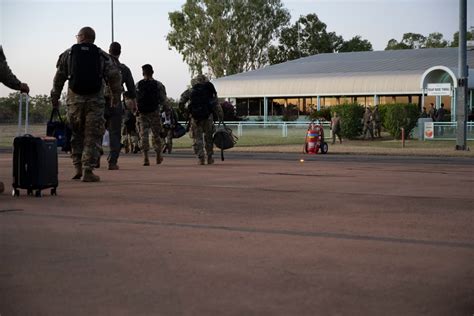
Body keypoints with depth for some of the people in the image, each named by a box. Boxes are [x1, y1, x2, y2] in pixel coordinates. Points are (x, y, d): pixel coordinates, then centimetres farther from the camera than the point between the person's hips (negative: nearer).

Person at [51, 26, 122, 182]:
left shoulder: (68, 54, 6)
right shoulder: (102, 55, 6)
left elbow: (59, 78, 5)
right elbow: (115, 76, 0)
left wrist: (55, 99, 12)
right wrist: (116, 96, 11)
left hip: (74, 100, 1)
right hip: (96, 101, -1)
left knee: (77, 135, 15)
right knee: (92, 137, 1)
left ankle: (78, 168, 11)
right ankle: (87, 171, -5)